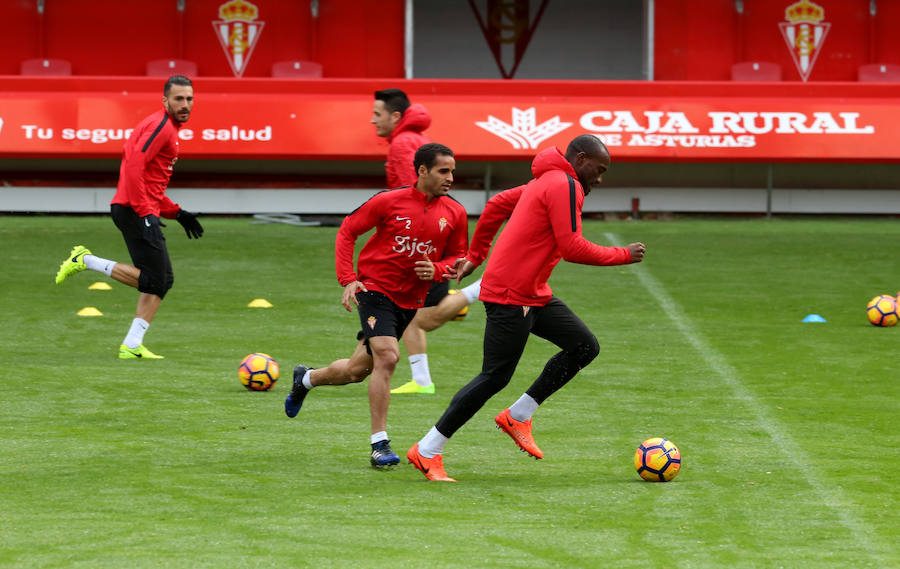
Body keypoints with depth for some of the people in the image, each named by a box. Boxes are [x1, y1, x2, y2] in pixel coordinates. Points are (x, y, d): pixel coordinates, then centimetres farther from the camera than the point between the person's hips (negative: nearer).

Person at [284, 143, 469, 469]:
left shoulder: (454, 213, -1)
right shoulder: (389, 201, -12)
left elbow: (458, 256, 11)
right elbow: (347, 231, -2)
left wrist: (438, 270, -13)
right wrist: (348, 280, -11)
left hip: (410, 301, 5)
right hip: (375, 288, -5)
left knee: (357, 370, 12)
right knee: (387, 356, -23)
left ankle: (306, 379, 43)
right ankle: (379, 444, -16)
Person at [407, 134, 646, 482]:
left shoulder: (545, 183, 17)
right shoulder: (564, 186, -14)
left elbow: (496, 205, 26)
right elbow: (572, 248, -20)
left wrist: (475, 256, 31)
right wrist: (623, 256, -9)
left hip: (533, 295, 11)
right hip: (511, 296, -11)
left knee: (585, 347, 6)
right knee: (496, 377, -7)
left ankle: (518, 416, 10)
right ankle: (427, 452, -1)